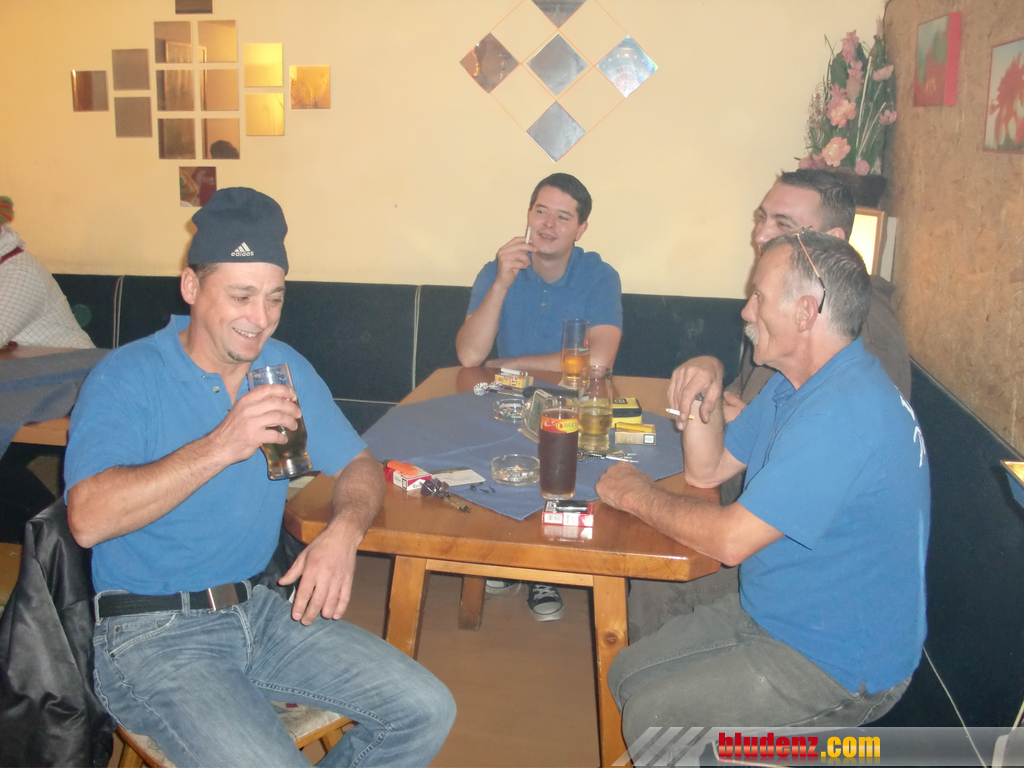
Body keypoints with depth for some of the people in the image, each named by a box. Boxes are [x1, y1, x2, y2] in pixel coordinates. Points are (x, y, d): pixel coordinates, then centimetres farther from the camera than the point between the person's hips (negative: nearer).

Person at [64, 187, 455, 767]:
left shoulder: (285, 368, 7)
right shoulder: (128, 377, -10)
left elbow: (359, 466, 11)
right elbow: (88, 519, -23)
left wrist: (344, 531, -12)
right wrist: (220, 447, -30)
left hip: (263, 609, 6)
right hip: (154, 633, -5)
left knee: (428, 712, -6)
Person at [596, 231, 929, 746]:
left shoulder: (844, 413, -31)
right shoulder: (797, 381, 5)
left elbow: (731, 540, -29)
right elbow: (707, 470, 10)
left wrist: (636, 496, -13)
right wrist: (704, 394, -9)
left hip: (841, 666, -9)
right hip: (773, 615, 9)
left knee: (651, 717, -14)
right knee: (627, 675, 6)